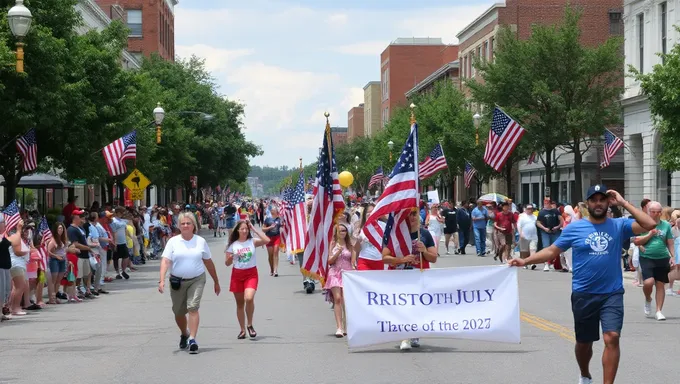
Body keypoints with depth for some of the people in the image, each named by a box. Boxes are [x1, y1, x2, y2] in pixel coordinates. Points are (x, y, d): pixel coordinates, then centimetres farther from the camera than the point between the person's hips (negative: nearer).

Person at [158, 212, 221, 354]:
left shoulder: (200, 241, 2)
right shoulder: (173, 241, -2)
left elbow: (209, 262, 10)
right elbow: (165, 261, -10)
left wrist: (216, 282, 14)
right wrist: (162, 280, -23)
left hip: (196, 280, -1)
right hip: (177, 281, 1)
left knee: (193, 307, -18)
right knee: (179, 312, 11)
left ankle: (192, 339, -19)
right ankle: (184, 334, 38)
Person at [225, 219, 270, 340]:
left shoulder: (253, 242, -1)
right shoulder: (233, 245, 2)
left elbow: (267, 240, -19)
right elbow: (227, 263, 7)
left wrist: (254, 228, -14)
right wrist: (230, 258, -17)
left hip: (251, 274, -2)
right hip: (237, 274, 2)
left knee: (249, 298, -23)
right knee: (240, 303, 7)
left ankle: (250, 325, -4)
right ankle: (242, 330, 21)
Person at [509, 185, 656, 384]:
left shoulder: (619, 225, -1)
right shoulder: (574, 228, -1)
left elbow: (650, 224, -13)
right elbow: (552, 250, 4)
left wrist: (623, 203, -12)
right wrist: (525, 261, -6)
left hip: (612, 294, -1)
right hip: (583, 294, 1)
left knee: (612, 338, -17)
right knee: (583, 341, 15)